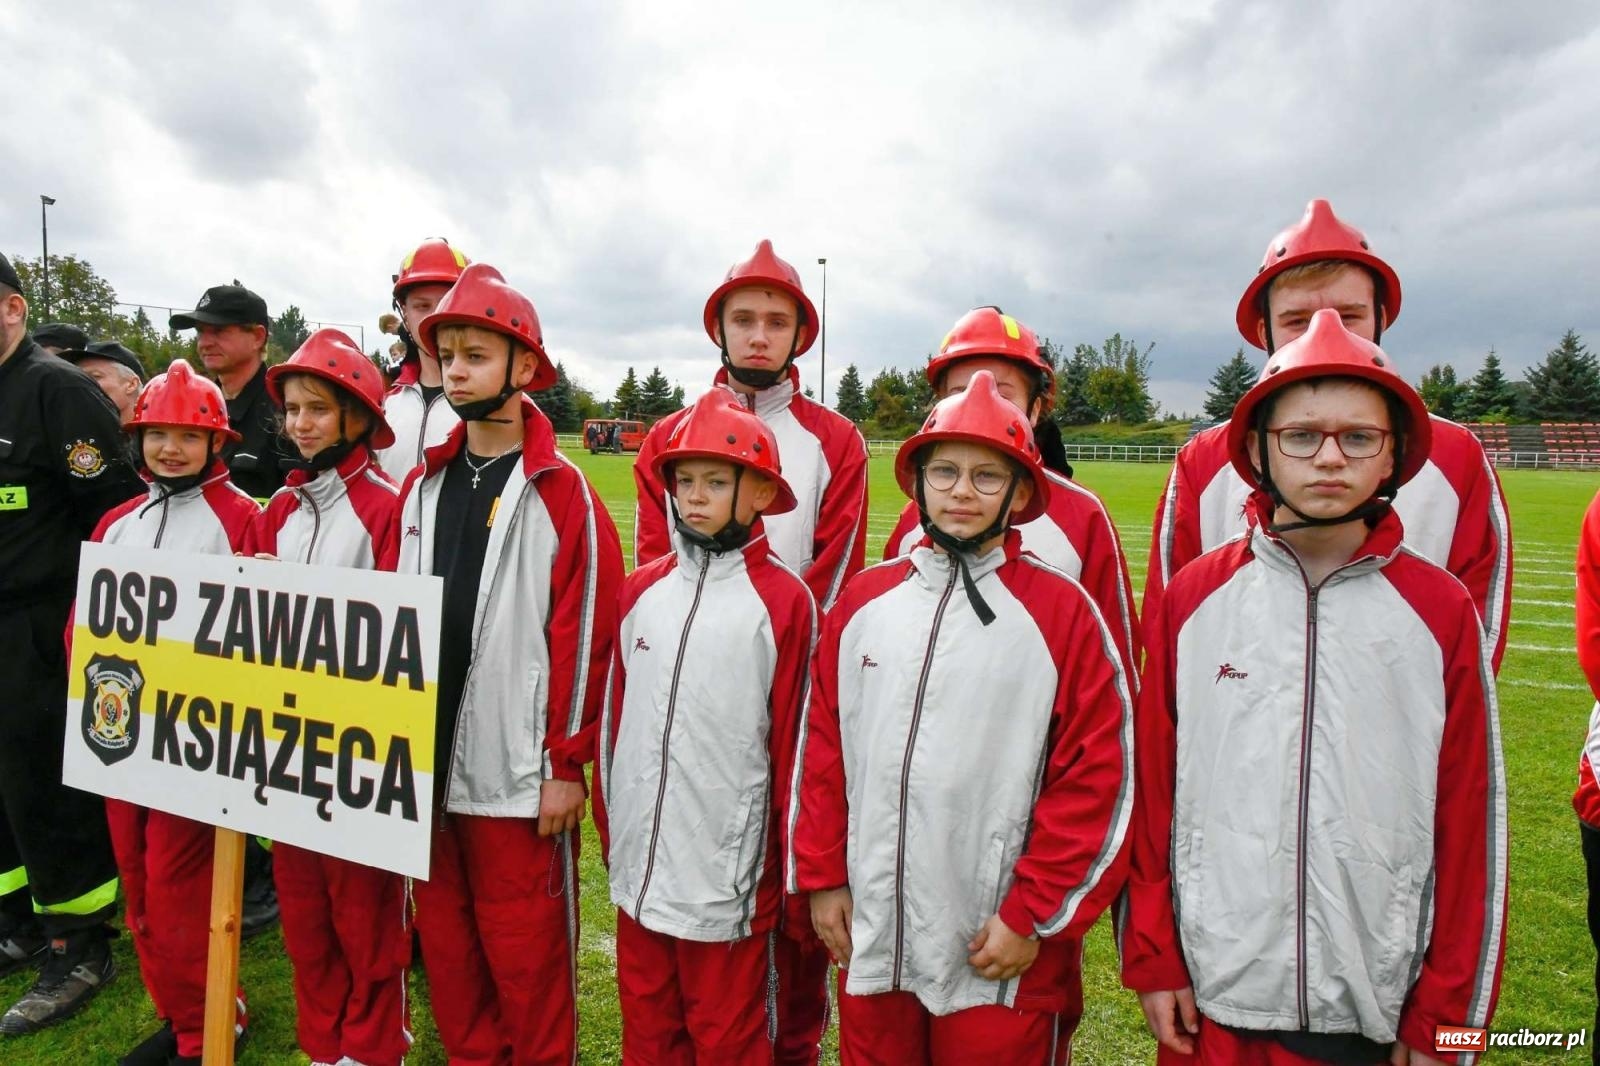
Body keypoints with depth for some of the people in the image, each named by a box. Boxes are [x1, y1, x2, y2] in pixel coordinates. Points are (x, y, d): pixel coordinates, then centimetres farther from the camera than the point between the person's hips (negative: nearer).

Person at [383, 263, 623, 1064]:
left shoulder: (561, 493, -9)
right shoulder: (422, 485, 8)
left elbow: (584, 634, -11)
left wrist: (566, 764, -10)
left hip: (518, 772, -5)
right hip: (426, 763, 6)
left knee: (524, 949, 8)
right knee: (445, 939, 18)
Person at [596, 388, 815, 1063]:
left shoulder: (784, 601, -12)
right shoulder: (642, 590, 2)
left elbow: (789, 742, -8)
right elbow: (615, 719, 9)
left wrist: (779, 864, -2)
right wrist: (610, 830, 12)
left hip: (727, 872, -4)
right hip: (638, 865, 5)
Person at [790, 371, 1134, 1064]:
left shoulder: (1061, 612, -8)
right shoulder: (863, 600, 4)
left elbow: (1097, 778, -8)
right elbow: (820, 747, 8)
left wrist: (1033, 917, -8)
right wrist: (821, 875, 6)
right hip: (869, 938, 4)